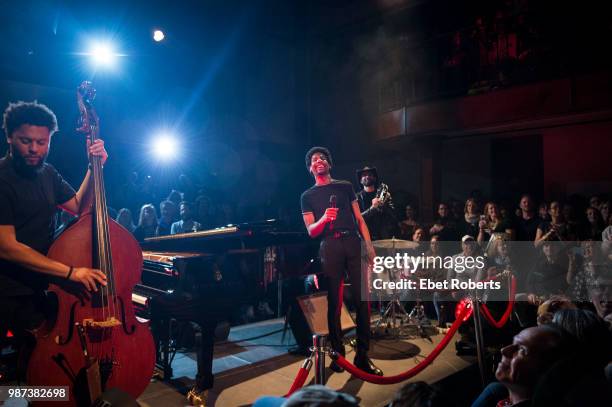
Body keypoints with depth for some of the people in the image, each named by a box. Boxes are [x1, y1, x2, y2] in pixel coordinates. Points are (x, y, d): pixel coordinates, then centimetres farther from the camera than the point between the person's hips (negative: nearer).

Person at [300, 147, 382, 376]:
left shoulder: (345, 186, 18)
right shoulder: (307, 196, 13)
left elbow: (359, 219, 13)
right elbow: (311, 232, 6)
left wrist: (369, 245, 1)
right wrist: (324, 219, -15)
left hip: (354, 244, 1)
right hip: (329, 248, -1)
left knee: (362, 299, -4)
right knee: (334, 302, -1)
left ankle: (362, 356, 4)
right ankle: (338, 354, 11)